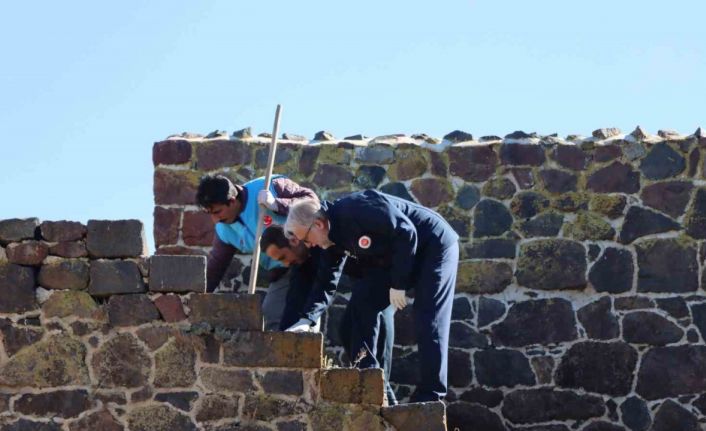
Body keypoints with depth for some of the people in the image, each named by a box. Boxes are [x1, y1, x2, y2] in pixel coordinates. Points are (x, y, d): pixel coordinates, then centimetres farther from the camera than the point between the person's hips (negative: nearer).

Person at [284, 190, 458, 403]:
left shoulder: (357, 209, -29)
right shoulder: (333, 239, 0)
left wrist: (398, 284, -22)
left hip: (434, 246, -9)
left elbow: (406, 233, -29)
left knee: (428, 324, -14)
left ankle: (430, 396, -11)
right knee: (361, 301, 1)